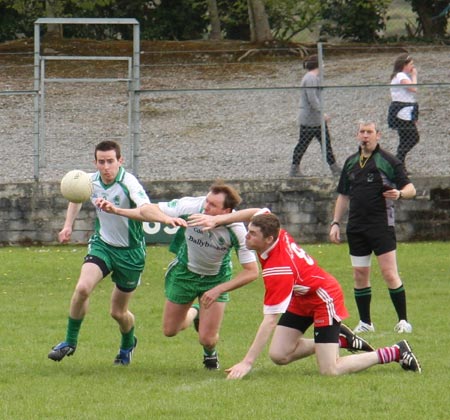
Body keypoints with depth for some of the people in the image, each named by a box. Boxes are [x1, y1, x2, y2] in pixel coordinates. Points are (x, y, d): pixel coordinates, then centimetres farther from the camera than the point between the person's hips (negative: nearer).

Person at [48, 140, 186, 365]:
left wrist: (166, 218, -63)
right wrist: (68, 226, 10)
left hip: (130, 251, -3)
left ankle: (128, 344, 41)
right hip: (102, 244, 3)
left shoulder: (128, 183, -24)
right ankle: (70, 342, -4)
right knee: (82, 288, -23)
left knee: (118, 312, 7)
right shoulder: (91, 181, -7)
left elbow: (147, 208, -43)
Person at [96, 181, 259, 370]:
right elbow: (149, 212, -18)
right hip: (185, 271, 2)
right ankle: (194, 313, 46)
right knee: (170, 330, 11)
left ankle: (210, 353, 33)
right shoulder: (190, 206, -31)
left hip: (216, 279, -2)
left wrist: (218, 290, -28)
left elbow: (252, 271, -24)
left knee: (207, 339, -7)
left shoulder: (235, 230, -31)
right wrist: (115, 210, -24)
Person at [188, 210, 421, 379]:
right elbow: (259, 212, 7)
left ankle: (396, 352, 3)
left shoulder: (278, 270, -35)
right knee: (279, 354, -1)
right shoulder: (276, 233, -16)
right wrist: (218, 219, 0)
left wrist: (247, 362, -34)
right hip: (302, 298, 9)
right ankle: (342, 339, 17)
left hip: (324, 299, -9)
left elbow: (270, 321, -35)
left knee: (330, 371, -14)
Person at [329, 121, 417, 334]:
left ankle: (403, 321, -5)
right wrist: (335, 223, 14)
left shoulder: (388, 161, -2)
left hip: (382, 226, -5)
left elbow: (410, 189, -3)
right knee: (360, 275, 5)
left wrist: (399, 194, -25)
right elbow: (343, 195, 21)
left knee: (389, 273, -10)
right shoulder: (351, 162, 14)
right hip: (356, 227, 5)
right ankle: (365, 323, 12)